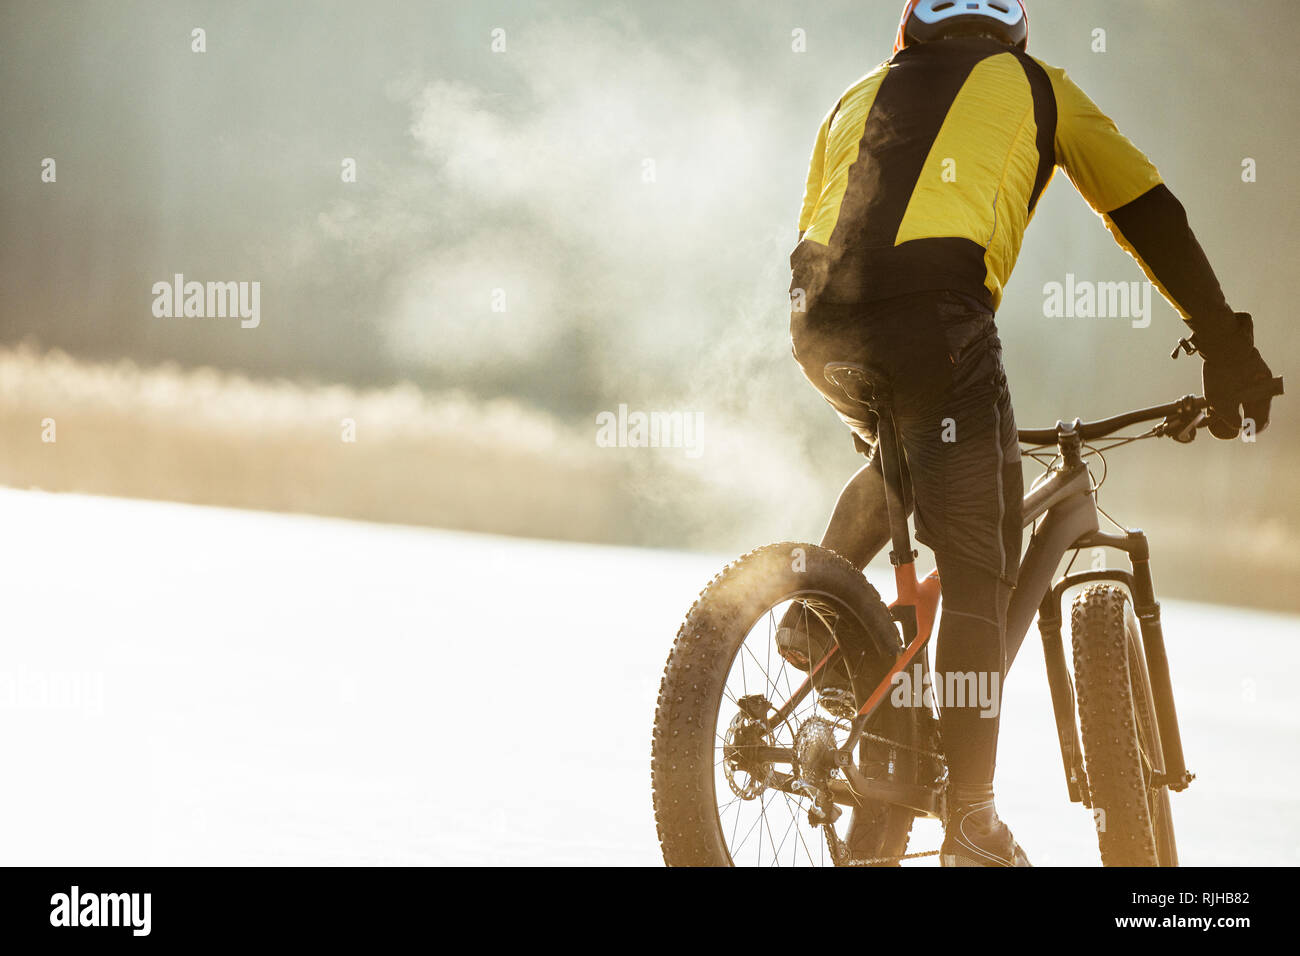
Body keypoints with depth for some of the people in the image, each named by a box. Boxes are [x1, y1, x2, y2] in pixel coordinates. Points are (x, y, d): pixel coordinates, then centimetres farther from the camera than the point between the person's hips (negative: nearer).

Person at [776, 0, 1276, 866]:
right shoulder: (1035, 87, 23)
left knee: (897, 463, 37)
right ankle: (972, 824, -3)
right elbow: (1149, 213, 20)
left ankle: (815, 617, 20)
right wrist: (1227, 347, 22)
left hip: (819, 326, 5)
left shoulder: (860, 99, 33)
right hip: (936, 320, -5)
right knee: (979, 571, 1)